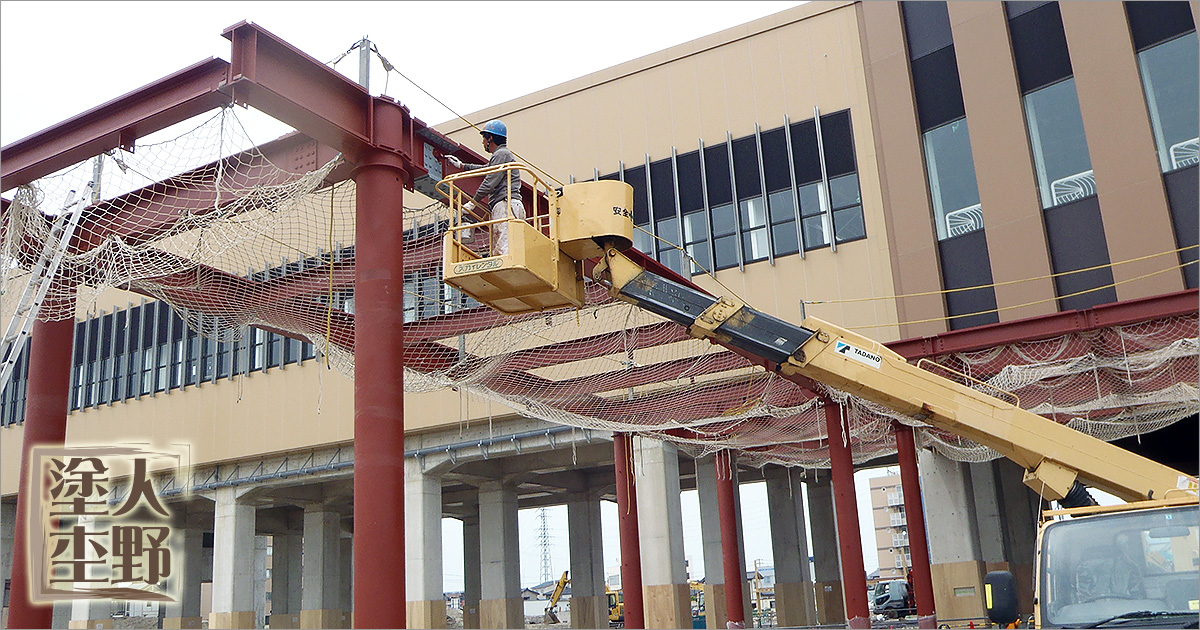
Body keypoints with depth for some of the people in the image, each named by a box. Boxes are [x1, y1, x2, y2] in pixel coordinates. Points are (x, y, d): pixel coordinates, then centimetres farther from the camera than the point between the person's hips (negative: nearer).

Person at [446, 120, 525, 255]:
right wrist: (462, 165, 57)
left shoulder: (502, 154, -3)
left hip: (506, 204, -10)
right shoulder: (502, 155, 30)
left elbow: (490, 182, -11)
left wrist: (473, 202, -6)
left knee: (504, 248, -22)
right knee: (498, 248, 1)